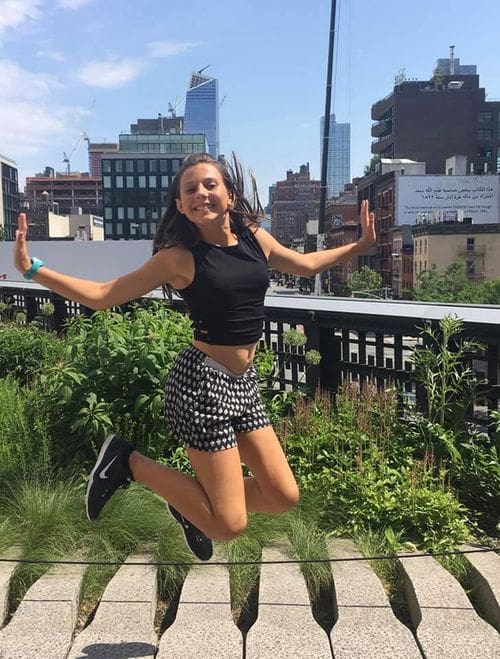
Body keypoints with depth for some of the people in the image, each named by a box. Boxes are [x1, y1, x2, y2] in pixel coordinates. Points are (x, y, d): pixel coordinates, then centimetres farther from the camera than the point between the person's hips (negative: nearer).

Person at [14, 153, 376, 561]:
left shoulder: (254, 238, 5)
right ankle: (127, 461, 11)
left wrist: (359, 246, 24)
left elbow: (306, 265, 23)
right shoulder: (180, 257, -10)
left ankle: (193, 504, 30)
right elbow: (102, 295, -6)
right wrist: (32, 269, -15)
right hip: (203, 383, -7)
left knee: (284, 497, 9)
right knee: (229, 525, -3)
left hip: (244, 382, 7)